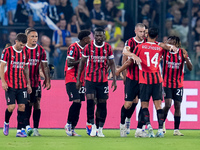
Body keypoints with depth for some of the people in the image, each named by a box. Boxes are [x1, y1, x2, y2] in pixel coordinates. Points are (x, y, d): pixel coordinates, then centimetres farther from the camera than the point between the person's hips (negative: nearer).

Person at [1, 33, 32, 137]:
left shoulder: (25, 53, 11)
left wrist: (28, 84, 16)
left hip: (22, 85, 4)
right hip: (10, 85, -4)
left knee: (22, 106, -3)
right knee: (11, 106, -10)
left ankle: (20, 130, 0)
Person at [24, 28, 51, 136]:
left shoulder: (41, 50, 6)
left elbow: (44, 66, 10)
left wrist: (47, 80, 2)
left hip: (36, 82, 3)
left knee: (37, 104, -2)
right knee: (27, 103, -11)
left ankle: (35, 129, 0)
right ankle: (27, 126, -11)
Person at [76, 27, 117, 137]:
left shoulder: (108, 48, 3)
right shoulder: (88, 47, 0)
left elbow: (111, 64, 10)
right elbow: (82, 63, 8)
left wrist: (114, 79, 3)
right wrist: (78, 79, 6)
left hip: (103, 80, 1)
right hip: (90, 79, -1)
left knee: (102, 103, 0)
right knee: (90, 101, -14)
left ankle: (100, 129, 7)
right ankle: (92, 125, -1)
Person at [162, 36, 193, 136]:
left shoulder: (182, 52, -3)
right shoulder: (164, 51, -4)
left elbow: (190, 68, -4)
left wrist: (186, 59, -22)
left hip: (178, 84, 2)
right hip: (166, 83, -1)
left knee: (177, 106, 1)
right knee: (167, 105, -11)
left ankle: (176, 130, 6)